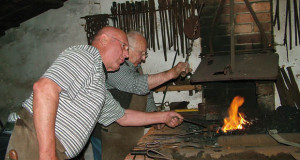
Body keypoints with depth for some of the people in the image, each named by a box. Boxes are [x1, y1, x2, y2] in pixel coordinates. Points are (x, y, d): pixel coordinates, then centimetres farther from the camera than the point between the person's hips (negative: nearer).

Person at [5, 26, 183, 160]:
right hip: (35, 145, -9)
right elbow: (44, 88, -22)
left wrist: (164, 117, 33)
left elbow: (123, 116, 32)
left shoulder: (101, 89, 22)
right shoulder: (85, 55, -9)